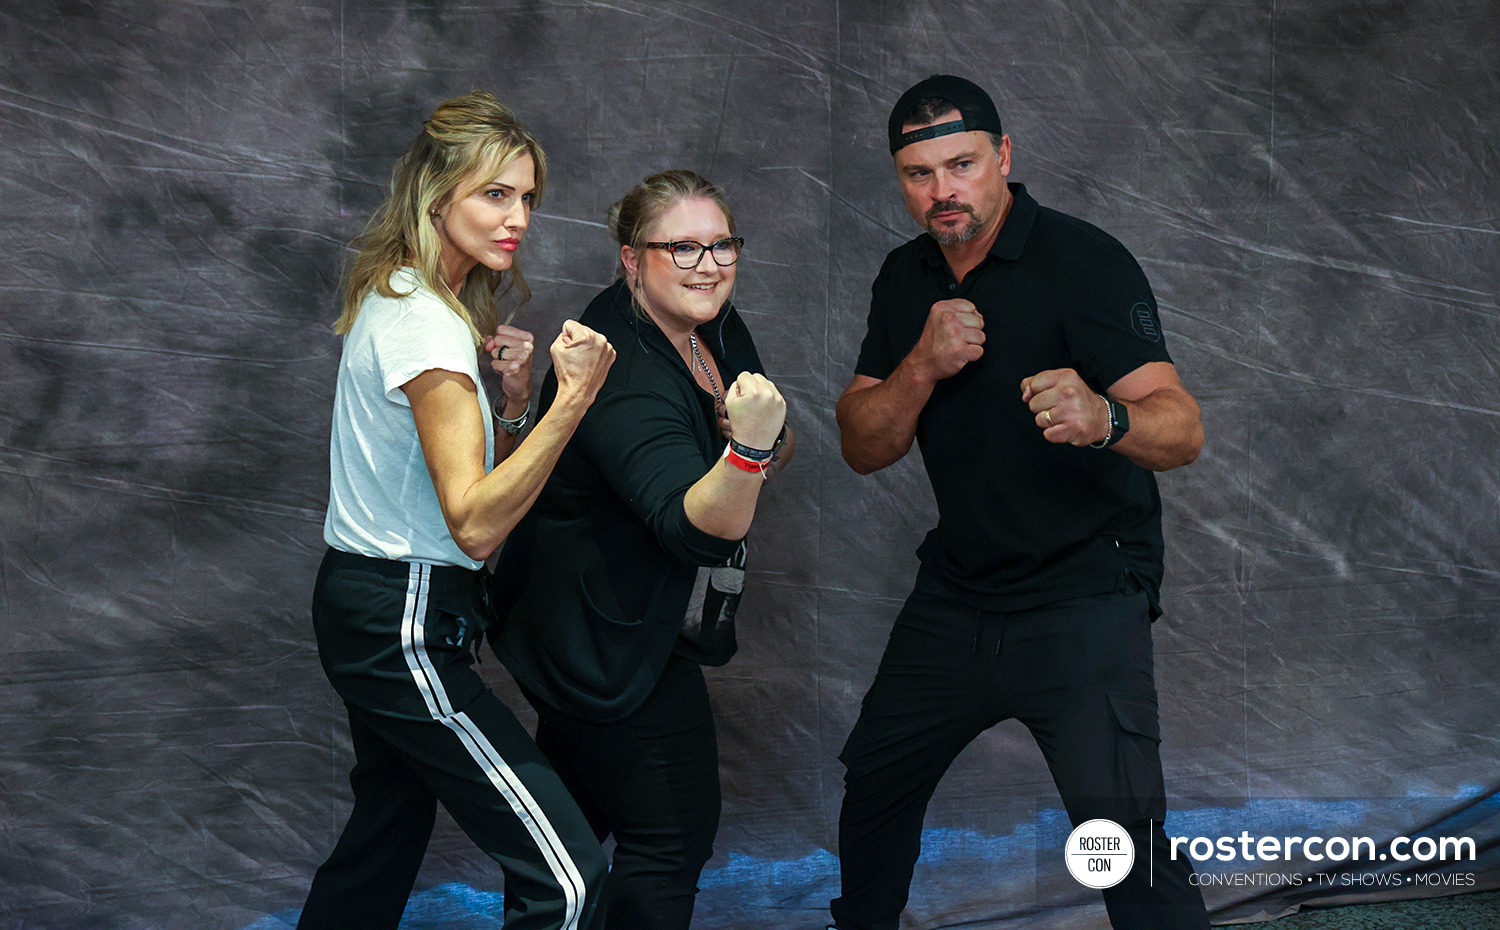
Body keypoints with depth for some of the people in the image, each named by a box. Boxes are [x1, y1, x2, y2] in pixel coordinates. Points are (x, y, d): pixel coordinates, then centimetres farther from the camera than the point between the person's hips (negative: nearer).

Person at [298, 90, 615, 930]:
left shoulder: (399, 300, 12)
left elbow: (473, 476, 16)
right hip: (405, 621, -10)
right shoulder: (424, 322, -18)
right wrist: (573, 399, -29)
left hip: (364, 603, 10)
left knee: (388, 833, 19)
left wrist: (514, 400, -1)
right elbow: (475, 523, -24)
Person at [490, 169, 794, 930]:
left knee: (576, 815, 23)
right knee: (670, 838, -3)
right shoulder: (624, 381, -31)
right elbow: (701, 524, -44)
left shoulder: (713, 327, -1)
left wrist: (771, 442, -5)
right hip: (614, 648, -10)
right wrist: (747, 449, -62)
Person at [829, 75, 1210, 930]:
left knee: (1127, 840, -19)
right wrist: (923, 365, -16)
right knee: (873, 783, 17)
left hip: (1081, 596, -7)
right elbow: (864, 448, 4)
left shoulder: (1085, 263, -16)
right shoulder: (908, 279, 6)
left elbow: (1184, 430, -25)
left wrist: (1102, 419, -48)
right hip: (957, 593, 7)